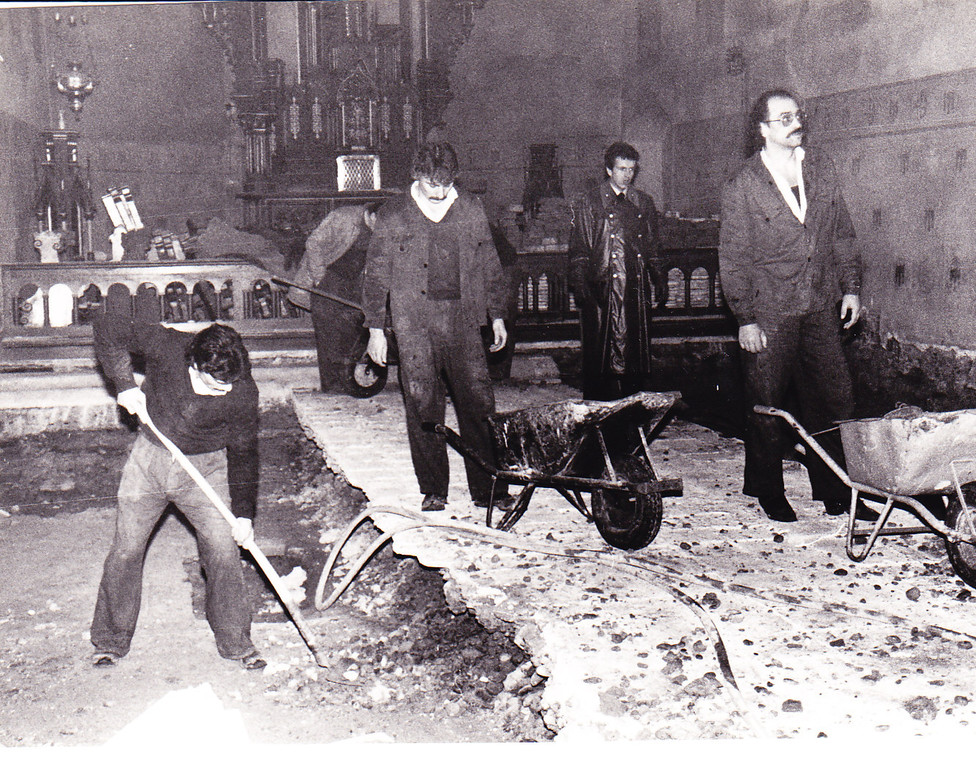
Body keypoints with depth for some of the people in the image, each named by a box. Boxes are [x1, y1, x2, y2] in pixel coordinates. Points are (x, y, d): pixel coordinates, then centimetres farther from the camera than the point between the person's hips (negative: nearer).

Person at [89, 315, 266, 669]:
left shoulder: (243, 394, -21)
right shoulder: (166, 347, -25)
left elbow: (243, 453, -8)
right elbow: (109, 328, -11)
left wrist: (243, 513, -10)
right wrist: (125, 385, -18)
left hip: (205, 468, 0)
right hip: (149, 458, 1)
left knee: (223, 551, -7)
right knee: (126, 550, 4)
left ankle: (235, 641, 12)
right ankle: (110, 640, 23)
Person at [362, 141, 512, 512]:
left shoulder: (471, 209, 9)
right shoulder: (393, 216, 2)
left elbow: (489, 265, 16)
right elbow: (376, 275, 5)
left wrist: (497, 316, 14)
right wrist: (376, 329, 2)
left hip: (463, 320, 1)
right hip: (414, 326, -1)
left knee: (478, 403, -2)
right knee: (422, 406, 2)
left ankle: (487, 487, 7)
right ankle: (432, 490, 13)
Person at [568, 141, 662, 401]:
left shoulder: (644, 203, 13)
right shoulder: (588, 204, 1)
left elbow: (652, 249, 18)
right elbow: (578, 252, -1)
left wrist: (655, 283, 10)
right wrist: (581, 289, -9)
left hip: (636, 289, 4)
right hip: (602, 289, -4)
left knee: (638, 348, 7)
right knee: (601, 356, -1)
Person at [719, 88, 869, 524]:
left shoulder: (821, 169, 9)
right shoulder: (741, 188, -7)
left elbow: (842, 233, 15)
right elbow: (733, 259, -6)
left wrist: (850, 287, 9)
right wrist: (745, 319, -9)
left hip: (820, 308, 5)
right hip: (768, 315, -4)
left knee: (834, 400, 7)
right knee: (766, 407, 5)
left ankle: (835, 493, 19)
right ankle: (768, 493, 21)